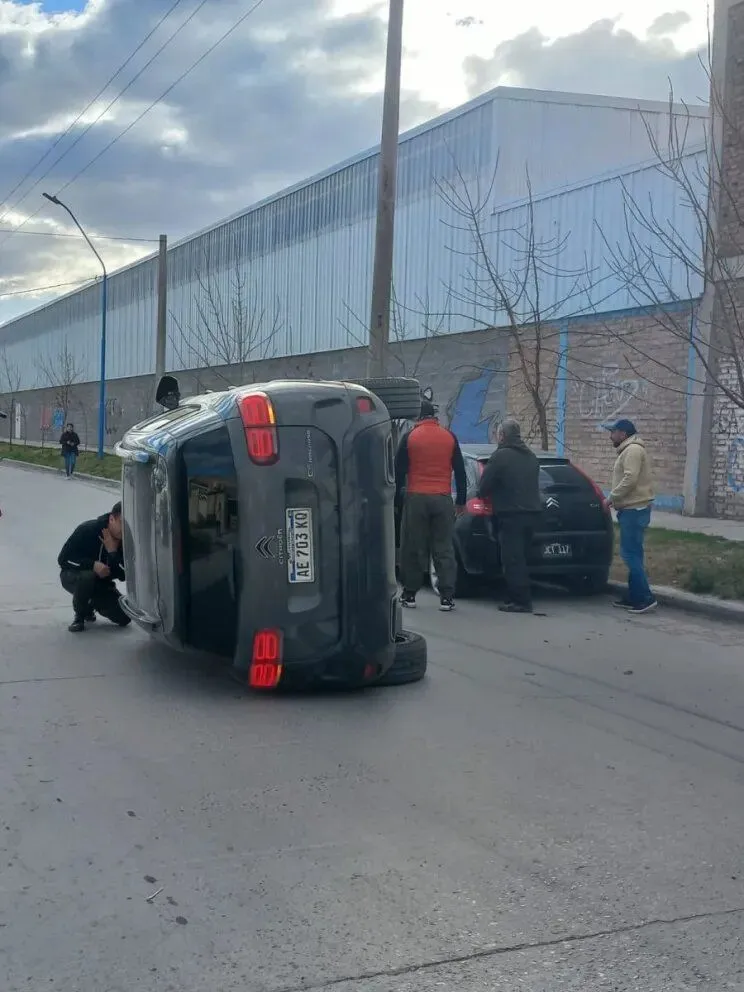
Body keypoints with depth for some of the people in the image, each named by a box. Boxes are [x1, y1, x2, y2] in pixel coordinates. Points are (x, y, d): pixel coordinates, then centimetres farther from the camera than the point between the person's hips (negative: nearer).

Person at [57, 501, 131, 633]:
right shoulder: (87, 530, -24)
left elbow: (123, 575, -20)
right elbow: (63, 559, -23)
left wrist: (112, 551, -31)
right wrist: (92, 565, -35)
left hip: (102, 582, 4)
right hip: (73, 576, -4)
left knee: (124, 618, -12)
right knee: (88, 576, -40)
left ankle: (91, 604, 17)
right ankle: (79, 616, -13)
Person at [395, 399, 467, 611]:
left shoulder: (409, 437, -1)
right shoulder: (449, 437, 5)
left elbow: (399, 471, 1)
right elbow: (460, 472, 8)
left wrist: (397, 498, 9)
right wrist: (461, 501, 14)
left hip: (416, 498, -1)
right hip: (443, 499, 2)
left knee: (413, 548, 6)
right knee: (444, 548, 4)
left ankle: (409, 595, 11)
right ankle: (447, 597, -1)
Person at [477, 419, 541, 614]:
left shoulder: (500, 456, -10)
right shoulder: (531, 457, 16)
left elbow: (484, 486, -9)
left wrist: (483, 495, 12)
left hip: (510, 514, -8)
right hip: (531, 510, 8)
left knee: (512, 560, -5)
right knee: (521, 558, 14)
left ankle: (521, 600, -7)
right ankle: (521, 599, 16)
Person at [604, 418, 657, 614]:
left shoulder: (633, 450, -13)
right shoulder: (629, 450, 21)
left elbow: (630, 479, -23)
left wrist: (611, 498, -16)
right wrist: (615, 499, 14)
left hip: (634, 510, -11)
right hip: (633, 509, 11)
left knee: (631, 554, -12)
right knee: (631, 554, 12)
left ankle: (646, 598, -12)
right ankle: (634, 597, 16)